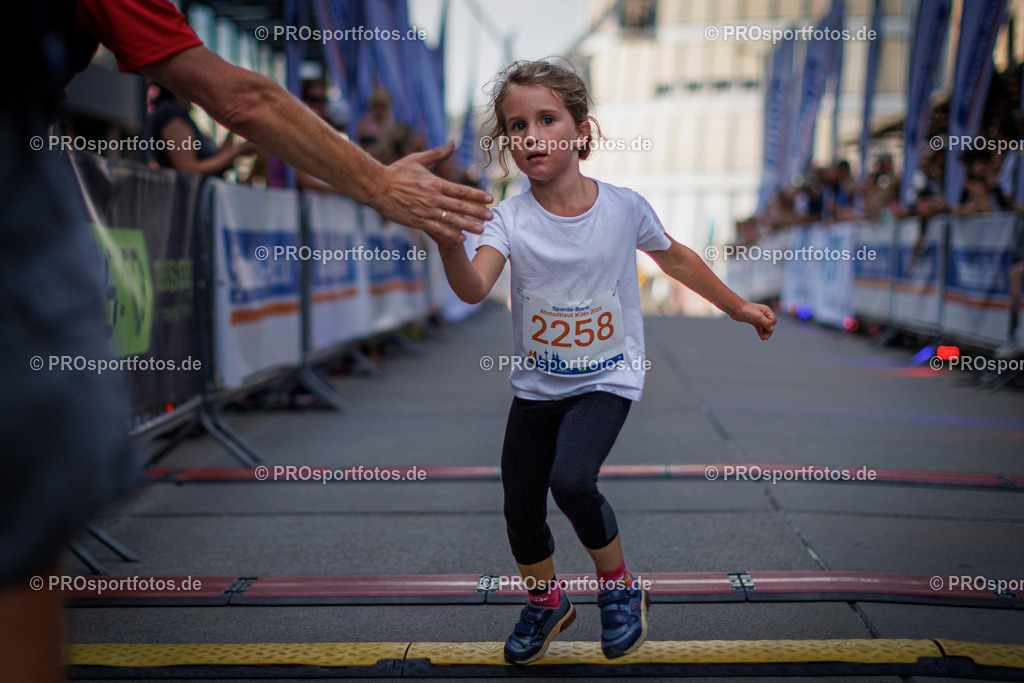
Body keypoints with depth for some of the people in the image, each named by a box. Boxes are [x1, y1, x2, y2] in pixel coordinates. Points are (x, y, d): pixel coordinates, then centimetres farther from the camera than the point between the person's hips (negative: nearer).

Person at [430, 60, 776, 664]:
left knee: (571, 480, -26)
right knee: (521, 510, 7)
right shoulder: (510, 220, -13)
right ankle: (547, 603, 39)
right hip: (536, 384, 3)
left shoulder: (623, 207, -11)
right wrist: (449, 242, -53)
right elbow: (474, 289, -32)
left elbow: (675, 257, 8)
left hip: (607, 378, -2)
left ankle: (620, 586, 3)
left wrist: (737, 306, 18)